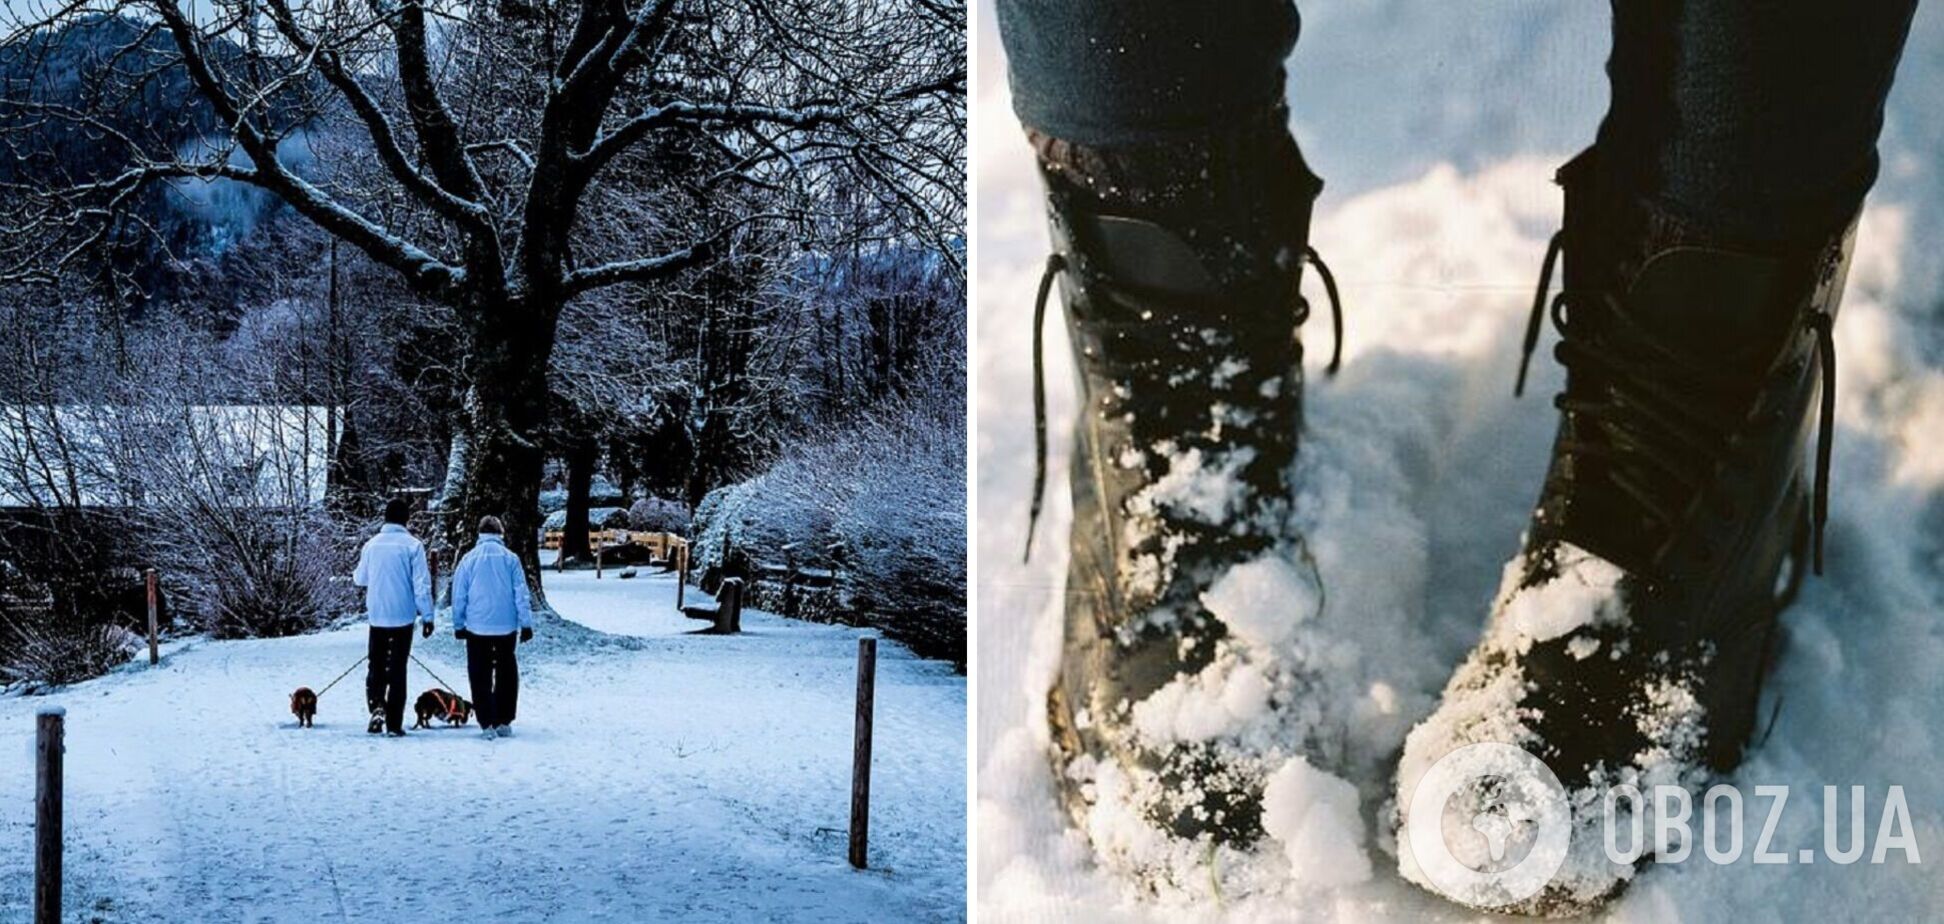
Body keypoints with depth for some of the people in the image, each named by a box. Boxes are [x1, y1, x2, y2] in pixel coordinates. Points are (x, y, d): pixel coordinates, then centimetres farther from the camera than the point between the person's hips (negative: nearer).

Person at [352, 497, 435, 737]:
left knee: (375, 666, 15)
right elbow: (422, 584, -11)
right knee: (397, 669, 5)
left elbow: (360, 579, 14)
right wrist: (427, 616, -5)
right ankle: (394, 724, 5)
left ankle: (376, 706, -8)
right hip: (402, 616, -2)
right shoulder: (412, 545, -10)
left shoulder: (371, 545, 0)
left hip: (376, 616, 2)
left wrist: (356, 574, 36)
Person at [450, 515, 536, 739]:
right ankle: (503, 722, 12)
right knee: (506, 676, 12)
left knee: (481, 678, 5)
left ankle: (487, 724, -1)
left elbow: (458, 595, 3)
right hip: (506, 627, 0)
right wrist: (526, 624, 4)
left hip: (477, 628, 0)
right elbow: (521, 594, -2)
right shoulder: (510, 558, -3)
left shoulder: (469, 559, -1)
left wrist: (458, 625, 13)